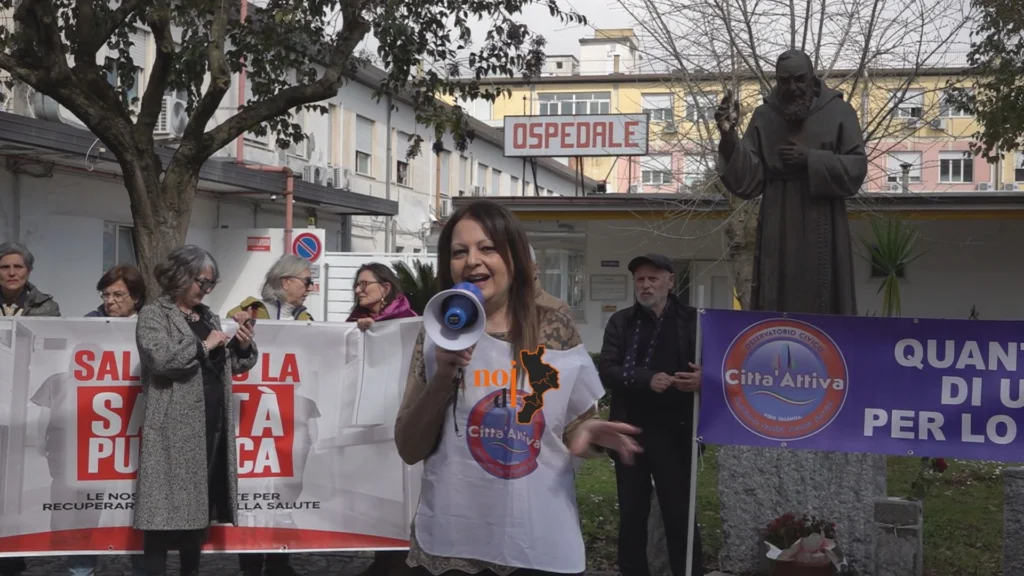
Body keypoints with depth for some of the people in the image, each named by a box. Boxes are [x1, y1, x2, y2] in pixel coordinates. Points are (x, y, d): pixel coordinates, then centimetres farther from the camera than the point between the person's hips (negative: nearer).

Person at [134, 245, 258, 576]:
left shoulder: (209, 317, 19)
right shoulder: (154, 315, 1)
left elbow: (232, 366, 22)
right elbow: (160, 358, -16)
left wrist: (244, 346, 3)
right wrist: (204, 345, -11)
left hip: (213, 423, 7)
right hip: (175, 426, -6)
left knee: (200, 504, 10)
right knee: (167, 506, -7)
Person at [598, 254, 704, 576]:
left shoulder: (693, 321, 2)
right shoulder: (620, 322, 6)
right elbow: (606, 370, -4)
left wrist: (703, 379, -21)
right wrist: (647, 379, -19)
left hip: (674, 435, -2)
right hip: (629, 433, 2)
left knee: (680, 514, 0)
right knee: (631, 514, 11)